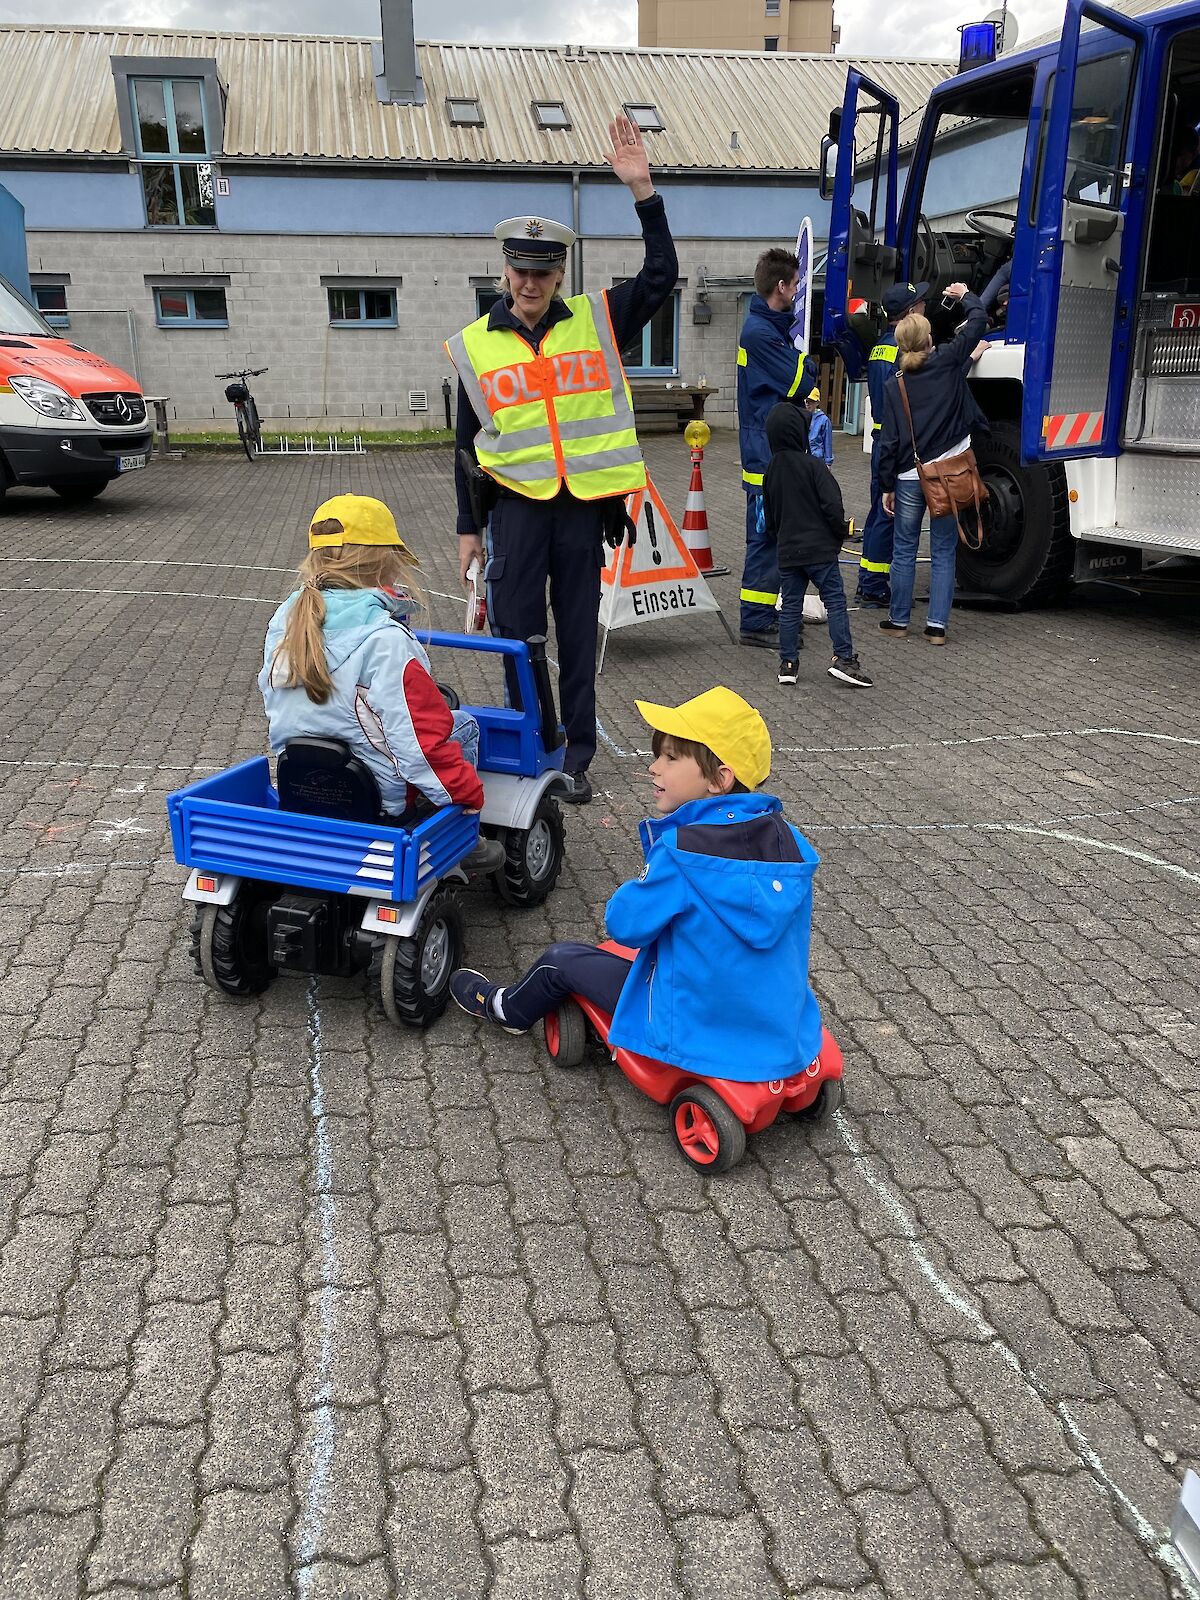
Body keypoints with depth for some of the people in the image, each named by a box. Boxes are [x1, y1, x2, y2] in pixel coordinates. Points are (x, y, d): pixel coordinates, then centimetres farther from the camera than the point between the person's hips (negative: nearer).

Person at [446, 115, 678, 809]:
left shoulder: (596, 321, 5)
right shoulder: (476, 344, 5)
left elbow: (662, 275, -3)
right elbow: (469, 443, 8)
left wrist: (643, 190, -13)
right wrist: (468, 526, 7)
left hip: (584, 505, 0)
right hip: (516, 504, 0)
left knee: (579, 638, 7)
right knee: (517, 634, 3)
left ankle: (576, 758, 18)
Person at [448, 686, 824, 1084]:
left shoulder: (681, 847, -23)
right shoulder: (790, 842, -6)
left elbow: (626, 923, -15)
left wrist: (645, 887, 5)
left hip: (699, 1031, -6)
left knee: (560, 961, 13)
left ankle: (508, 1009, 46)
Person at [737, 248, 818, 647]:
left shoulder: (775, 326, 17)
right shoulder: (760, 332, -15)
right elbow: (799, 384, -16)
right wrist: (808, 362, 3)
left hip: (779, 453, 10)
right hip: (767, 454, -10)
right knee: (766, 538, -7)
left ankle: (768, 613, 23)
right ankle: (756, 623, -2)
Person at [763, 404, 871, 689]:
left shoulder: (771, 470, 8)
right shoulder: (812, 465, -11)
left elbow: (769, 518, 16)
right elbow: (832, 505, -15)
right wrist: (840, 535, 0)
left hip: (787, 551, 6)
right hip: (820, 549, -5)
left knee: (790, 606, 10)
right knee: (835, 601, 0)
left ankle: (788, 662, 12)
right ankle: (843, 657, -5)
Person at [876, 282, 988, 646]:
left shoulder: (895, 387, 0)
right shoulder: (947, 364, -2)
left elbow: (889, 442, -1)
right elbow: (978, 320, 6)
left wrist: (887, 486, 6)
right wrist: (965, 295, 26)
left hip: (909, 479, 0)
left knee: (904, 551, 12)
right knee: (943, 553, 6)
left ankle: (898, 620, 18)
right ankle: (937, 625, 4)